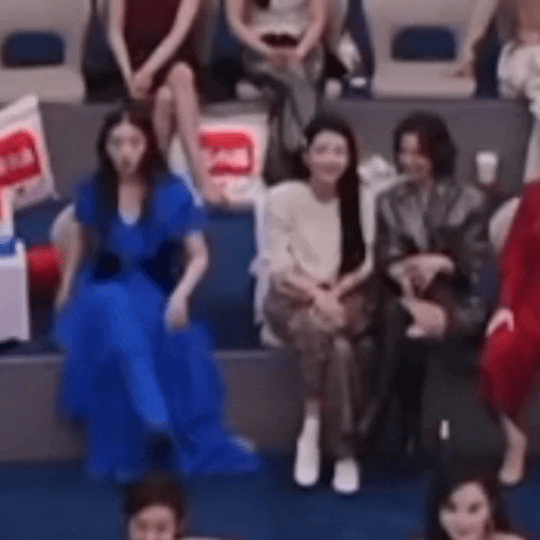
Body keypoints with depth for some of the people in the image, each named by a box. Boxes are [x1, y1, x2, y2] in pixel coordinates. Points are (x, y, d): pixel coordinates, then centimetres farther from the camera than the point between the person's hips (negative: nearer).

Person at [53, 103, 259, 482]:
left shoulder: (171, 192, -8)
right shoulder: (94, 191, -2)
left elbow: (199, 256, -7)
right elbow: (80, 238, 17)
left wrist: (180, 296, -24)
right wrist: (66, 288, 8)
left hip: (155, 295, -1)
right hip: (105, 292, 1)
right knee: (114, 309, -37)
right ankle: (151, 413, -42)